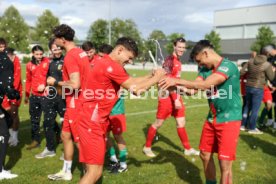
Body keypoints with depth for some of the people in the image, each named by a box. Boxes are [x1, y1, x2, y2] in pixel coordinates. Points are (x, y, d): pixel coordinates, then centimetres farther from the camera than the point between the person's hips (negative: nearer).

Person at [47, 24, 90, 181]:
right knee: (66, 135, 19)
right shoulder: (80, 52, 9)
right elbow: (82, 77, 17)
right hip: (77, 102, 10)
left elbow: (75, 85, -27)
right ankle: (66, 172, 33)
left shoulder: (70, 56, -20)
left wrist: (56, 82, -12)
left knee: (80, 140, 1)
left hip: (76, 103, -10)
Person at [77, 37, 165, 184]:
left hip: (96, 120, 11)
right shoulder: (110, 66, -20)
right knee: (95, 171, -8)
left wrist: (152, 76, 4)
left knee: (94, 169, 19)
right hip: (91, 122, -11)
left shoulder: (108, 64, 13)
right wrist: (156, 78, -5)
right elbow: (135, 88, -17)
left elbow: (132, 81, 14)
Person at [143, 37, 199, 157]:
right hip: (167, 97, -8)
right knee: (158, 123, 4)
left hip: (176, 96, 8)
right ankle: (147, 147, 19)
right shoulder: (169, 61, -17)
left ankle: (188, 149, 24)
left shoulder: (178, 61, 12)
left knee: (181, 123, 13)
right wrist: (175, 99, -23)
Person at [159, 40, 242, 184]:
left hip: (229, 120, -8)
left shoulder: (228, 66, -19)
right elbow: (193, 89, -3)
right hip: (212, 119, 8)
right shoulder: (205, 69, 7)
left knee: (225, 164, -6)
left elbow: (205, 85, -30)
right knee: (205, 155, 16)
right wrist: (173, 85, -18)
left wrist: (177, 81, -29)